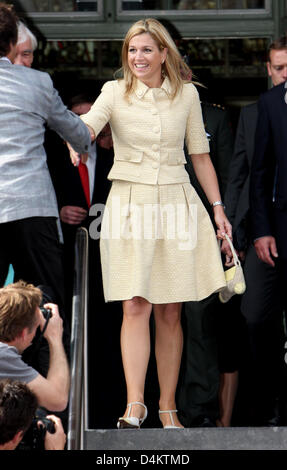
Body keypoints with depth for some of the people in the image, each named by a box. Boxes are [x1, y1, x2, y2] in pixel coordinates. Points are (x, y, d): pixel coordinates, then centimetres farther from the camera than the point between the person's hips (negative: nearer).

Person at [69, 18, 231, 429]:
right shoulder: (115, 92, 1)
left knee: (170, 313, 3)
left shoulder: (187, 95, 6)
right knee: (135, 306, -11)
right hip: (130, 203, -2)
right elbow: (89, 124, -19)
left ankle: (168, 407, 9)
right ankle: (134, 406, -15)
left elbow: (200, 155, 13)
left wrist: (217, 207, 9)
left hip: (176, 202, 2)